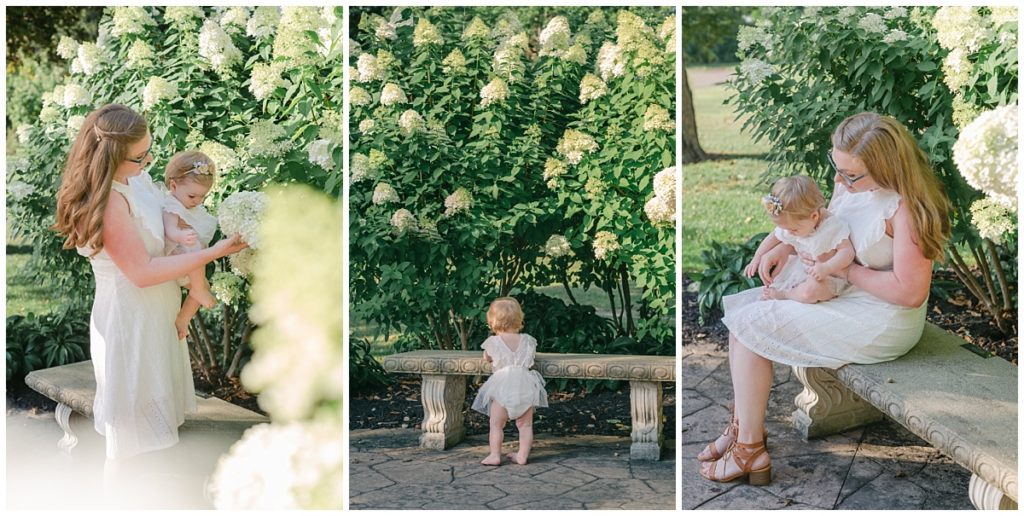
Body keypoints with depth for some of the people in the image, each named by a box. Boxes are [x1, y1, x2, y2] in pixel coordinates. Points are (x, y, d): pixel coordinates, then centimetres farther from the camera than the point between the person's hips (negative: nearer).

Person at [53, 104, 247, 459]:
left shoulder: (134, 176, -3)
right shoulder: (107, 200, -29)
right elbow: (143, 272, -26)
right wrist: (214, 252, -24)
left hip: (155, 312, 9)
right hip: (129, 319, -9)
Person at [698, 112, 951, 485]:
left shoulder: (906, 208, -26)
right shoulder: (851, 184, -1)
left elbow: (910, 292, -27)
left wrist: (846, 270, -20)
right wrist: (785, 247, -2)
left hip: (881, 323, -9)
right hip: (838, 293, 10)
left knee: (749, 325, -13)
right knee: (739, 309, 3)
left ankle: (749, 450, -3)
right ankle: (742, 426, 9)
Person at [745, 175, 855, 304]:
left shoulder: (833, 227, -27)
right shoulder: (790, 224, -8)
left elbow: (847, 251, -30)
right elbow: (774, 237, 9)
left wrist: (826, 268, -45)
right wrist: (757, 258, 2)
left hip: (827, 278, -7)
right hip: (800, 269, 7)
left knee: (811, 290, -37)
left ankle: (783, 294, -7)